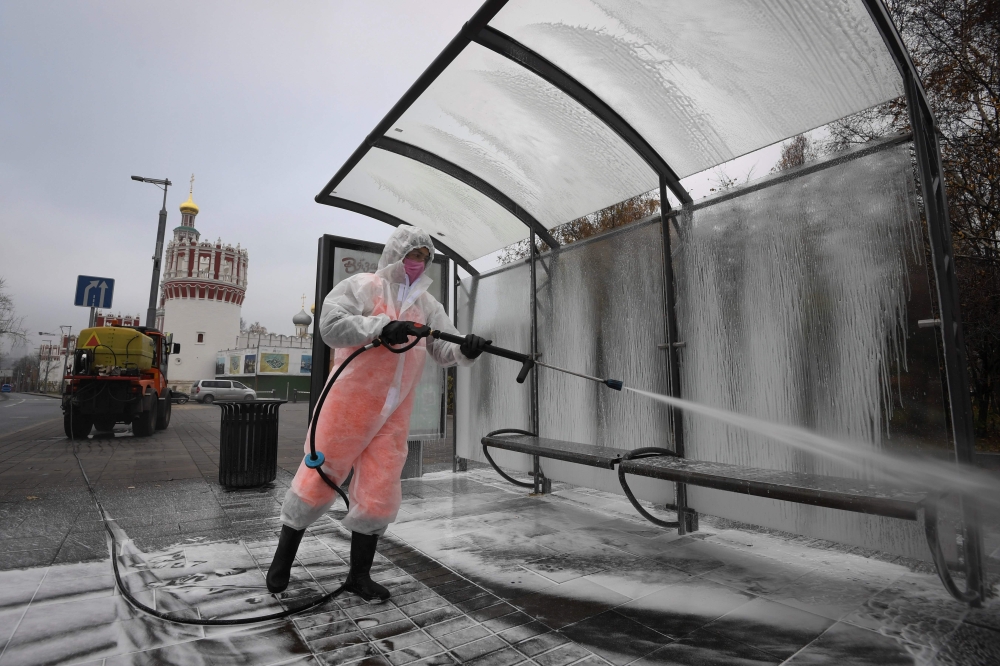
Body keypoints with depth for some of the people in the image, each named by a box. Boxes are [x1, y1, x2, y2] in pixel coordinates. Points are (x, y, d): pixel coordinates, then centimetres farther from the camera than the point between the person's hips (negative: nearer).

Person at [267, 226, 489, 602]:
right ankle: (283, 557, 30)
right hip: (351, 402, -4)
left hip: (394, 413, 5)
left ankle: (359, 575, 24)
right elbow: (331, 324, -15)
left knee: (380, 492, 7)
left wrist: (464, 350, -18)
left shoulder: (426, 303, 11)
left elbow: (443, 348, 4)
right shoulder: (364, 286, -3)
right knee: (320, 476, 6)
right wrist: (382, 327, -25)